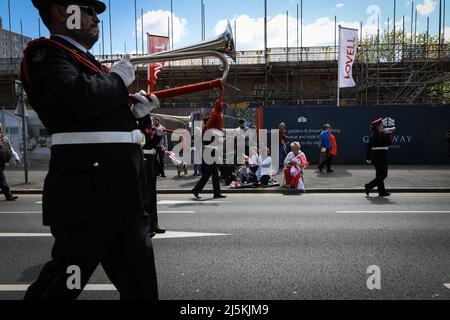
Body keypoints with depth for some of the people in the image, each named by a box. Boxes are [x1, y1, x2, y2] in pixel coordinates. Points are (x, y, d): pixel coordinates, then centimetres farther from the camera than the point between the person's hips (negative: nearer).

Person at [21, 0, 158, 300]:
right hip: (88, 194, -9)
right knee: (64, 284, 6)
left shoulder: (86, 62, 24)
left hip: (122, 194, 9)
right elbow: (72, 97, -27)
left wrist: (133, 113, 9)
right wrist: (117, 77, -9)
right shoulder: (45, 51, -4)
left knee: (140, 286, 14)